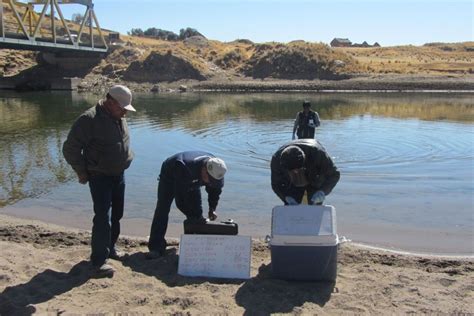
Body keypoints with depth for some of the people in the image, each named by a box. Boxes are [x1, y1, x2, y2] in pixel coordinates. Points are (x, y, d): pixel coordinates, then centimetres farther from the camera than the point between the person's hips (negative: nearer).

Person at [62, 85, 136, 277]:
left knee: (116, 215, 17)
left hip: (119, 175, 8)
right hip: (100, 177, -8)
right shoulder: (90, 119, -21)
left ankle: (110, 247, 34)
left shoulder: (119, 118, 4)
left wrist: (125, 161, 12)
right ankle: (99, 260, -1)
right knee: (103, 218, -9)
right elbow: (70, 148, -18)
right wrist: (82, 173, -12)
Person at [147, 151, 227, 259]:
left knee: (197, 211, -2)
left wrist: (212, 209, -18)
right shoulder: (185, 169, -48)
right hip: (169, 176, -5)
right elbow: (180, 201, -40)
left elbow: (215, 190, -8)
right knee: (162, 210, -14)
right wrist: (194, 216, -35)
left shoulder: (216, 171, -29)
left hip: (192, 181, 5)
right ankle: (156, 247, -11)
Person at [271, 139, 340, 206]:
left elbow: (334, 175, -26)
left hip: (315, 181, -1)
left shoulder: (317, 153, -39)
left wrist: (322, 191, -43)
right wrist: (288, 198, -34)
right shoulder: (277, 159, -33)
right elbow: (276, 184, -17)